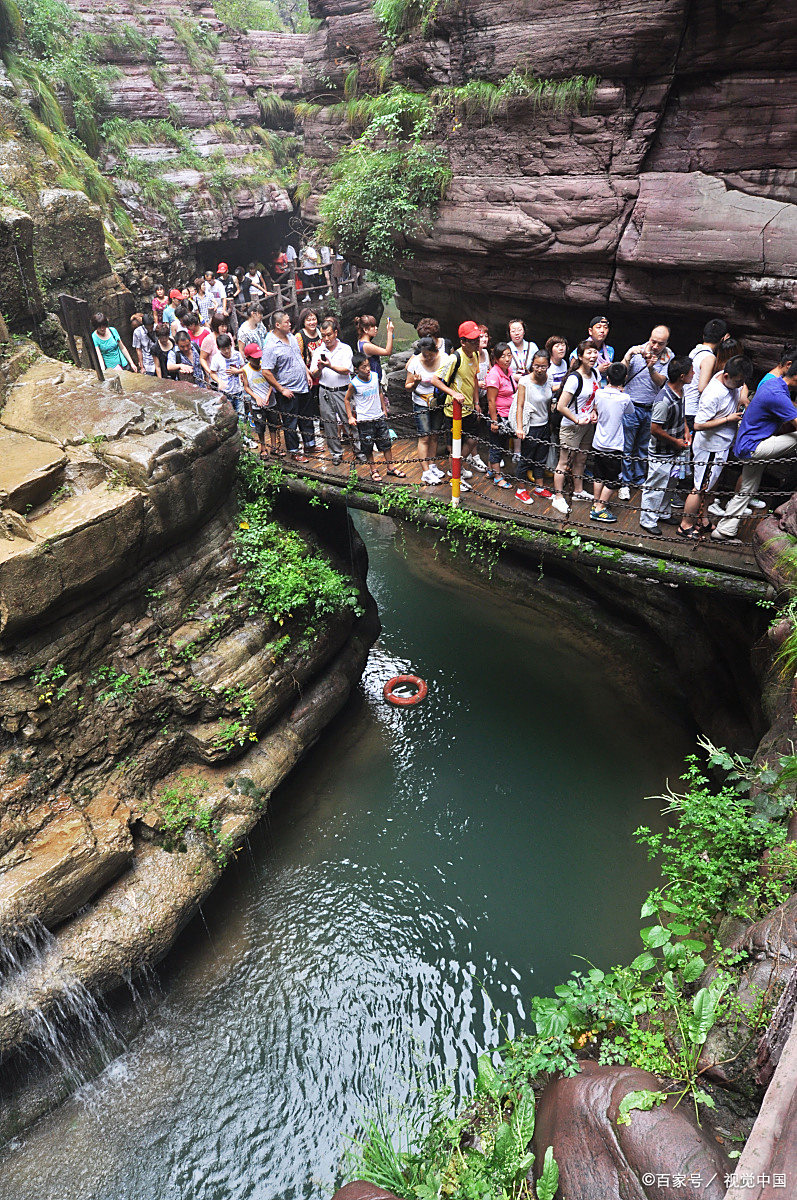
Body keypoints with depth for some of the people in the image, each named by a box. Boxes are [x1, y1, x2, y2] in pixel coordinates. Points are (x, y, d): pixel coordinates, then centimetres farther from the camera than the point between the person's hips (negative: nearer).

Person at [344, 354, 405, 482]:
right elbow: (346, 399, -2)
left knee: (386, 443, 11)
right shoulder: (354, 384, -15)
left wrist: (384, 409, 15)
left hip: (379, 417, 4)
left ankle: (391, 467, 25)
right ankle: (373, 470, 24)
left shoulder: (374, 376, -3)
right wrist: (350, 417, -6)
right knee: (368, 447, 7)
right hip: (364, 420, -4)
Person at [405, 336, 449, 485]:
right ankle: (426, 473, 2)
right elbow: (408, 387, -9)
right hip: (421, 404, -3)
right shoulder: (415, 362, -15)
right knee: (424, 437, -3)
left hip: (438, 402, 3)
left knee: (434, 435, 12)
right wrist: (415, 383, -30)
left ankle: (432, 466, 27)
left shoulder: (444, 358, -8)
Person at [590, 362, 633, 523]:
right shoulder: (624, 398, -16)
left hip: (597, 444, 5)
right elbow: (631, 410, 6)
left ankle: (596, 502, 30)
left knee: (599, 476, 19)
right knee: (613, 480, 6)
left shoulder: (599, 393, -6)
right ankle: (599, 509, 6)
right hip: (613, 446, -5)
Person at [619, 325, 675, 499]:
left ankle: (639, 480, 30)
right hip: (632, 407, -3)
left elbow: (660, 382, -13)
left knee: (644, 448, 15)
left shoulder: (669, 358, -1)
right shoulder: (636, 352, -7)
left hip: (652, 409, 3)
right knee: (627, 447, 1)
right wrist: (628, 356, -32)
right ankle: (625, 482, 13)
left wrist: (651, 368, -31)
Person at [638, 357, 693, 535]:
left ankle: (664, 513, 41)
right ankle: (647, 521, 20)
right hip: (660, 453, -9)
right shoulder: (664, 401, -31)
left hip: (674, 451, 9)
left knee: (669, 484, 23)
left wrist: (686, 430, 4)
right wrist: (675, 441, -14)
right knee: (655, 487, 5)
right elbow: (655, 429, -25)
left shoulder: (680, 390, -1)